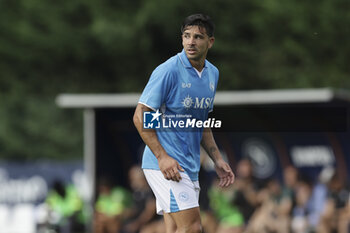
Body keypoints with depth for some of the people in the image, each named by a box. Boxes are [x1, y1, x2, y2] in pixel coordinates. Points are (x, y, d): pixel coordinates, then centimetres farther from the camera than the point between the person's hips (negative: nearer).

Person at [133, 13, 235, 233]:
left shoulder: (212, 74, 12)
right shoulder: (168, 71, -12)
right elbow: (140, 116, -12)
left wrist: (217, 159, 15)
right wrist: (162, 157, -20)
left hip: (189, 167, 8)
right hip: (166, 164, -8)